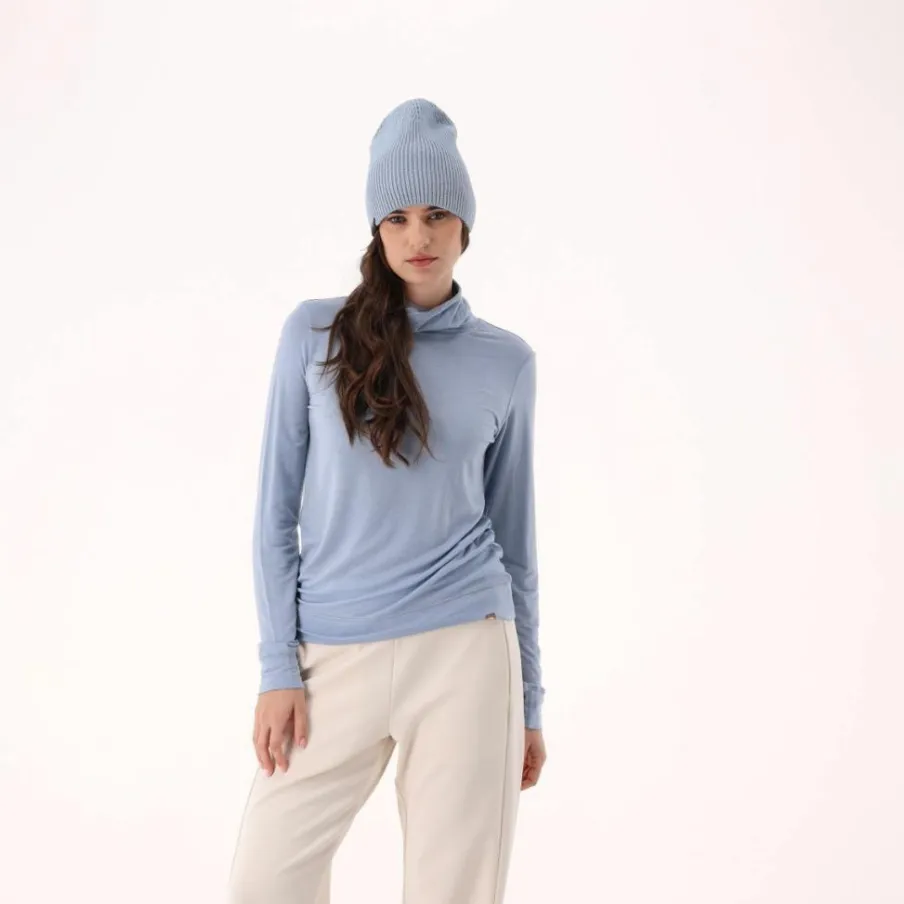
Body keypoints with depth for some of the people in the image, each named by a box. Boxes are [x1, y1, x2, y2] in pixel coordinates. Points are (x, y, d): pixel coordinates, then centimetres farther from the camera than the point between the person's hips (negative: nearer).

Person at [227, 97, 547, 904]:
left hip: (463, 654, 0)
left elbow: (514, 535, 9)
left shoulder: (506, 362, 5)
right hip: (334, 659, 0)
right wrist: (279, 667, -4)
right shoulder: (315, 332, 1)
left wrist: (530, 700, 10)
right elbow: (276, 512, 2)